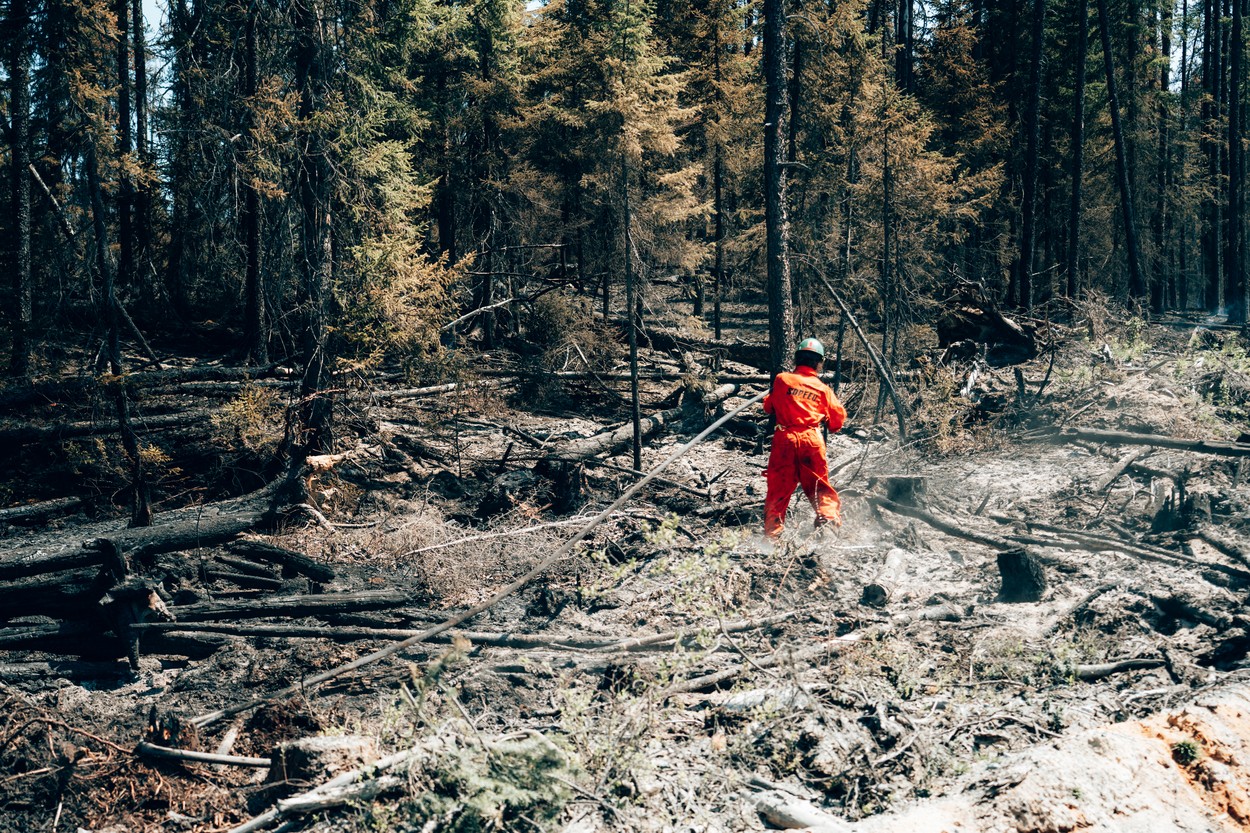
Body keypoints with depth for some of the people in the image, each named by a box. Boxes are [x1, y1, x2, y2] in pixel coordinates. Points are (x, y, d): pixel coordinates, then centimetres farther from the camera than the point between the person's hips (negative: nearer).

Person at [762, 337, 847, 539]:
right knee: (819, 486, 13)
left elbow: (768, 406, 17)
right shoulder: (823, 388, 5)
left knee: (778, 490, 6)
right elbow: (838, 417, 10)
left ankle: (772, 533, 1)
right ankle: (829, 517, -8)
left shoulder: (781, 380, 3)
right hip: (812, 439, 0)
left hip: (784, 439, 0)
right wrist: (826, 421, 31)